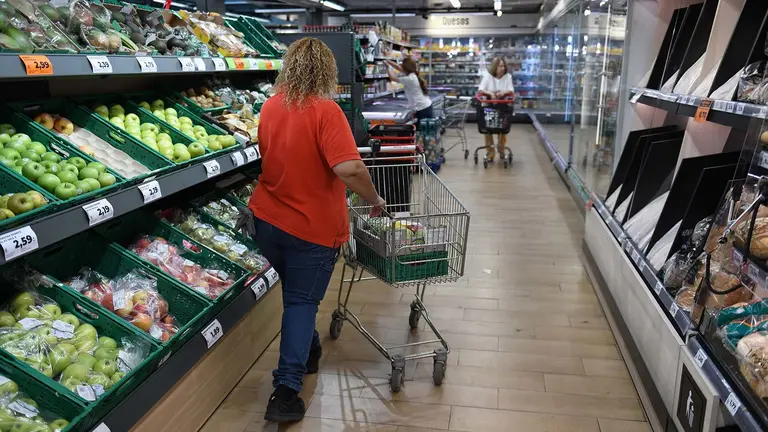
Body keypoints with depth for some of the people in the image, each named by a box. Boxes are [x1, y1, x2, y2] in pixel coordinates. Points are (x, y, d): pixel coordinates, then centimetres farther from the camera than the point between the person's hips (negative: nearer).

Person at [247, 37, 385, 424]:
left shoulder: (270, 106, 2)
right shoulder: (325, 110, -18)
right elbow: (349, 168, -29)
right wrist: (374, 199, -14)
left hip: (267, 218, 6)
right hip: (313, 228, -6)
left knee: (296, 294, 25)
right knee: (302, 302, 7)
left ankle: (307, 352, 44)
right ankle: (286, 390, 5)